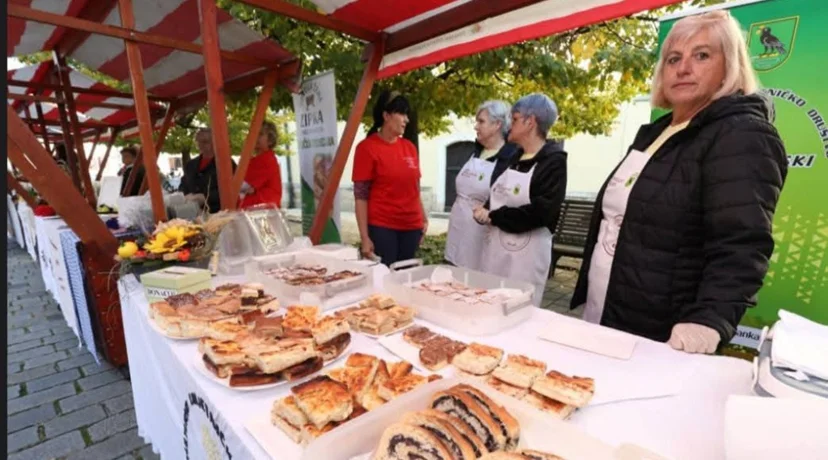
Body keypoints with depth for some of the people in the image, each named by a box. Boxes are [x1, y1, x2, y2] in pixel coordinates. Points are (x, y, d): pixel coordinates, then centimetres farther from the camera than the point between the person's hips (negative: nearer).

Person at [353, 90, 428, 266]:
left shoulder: (409, 147, 8)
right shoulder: (367, 148, -7)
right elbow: (361, 196, -9)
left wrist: (424, 218, 9)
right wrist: (365, 237, -13)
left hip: (411, 227, 5)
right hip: (381, 227, -5)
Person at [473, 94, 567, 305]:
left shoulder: (553, 161, -10)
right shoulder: (514, 157, 12)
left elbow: (541, 212, -21)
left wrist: (493, 217, -15)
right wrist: (485, 211, -6)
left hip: (526, 254, -7)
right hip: (494, 247, 7)